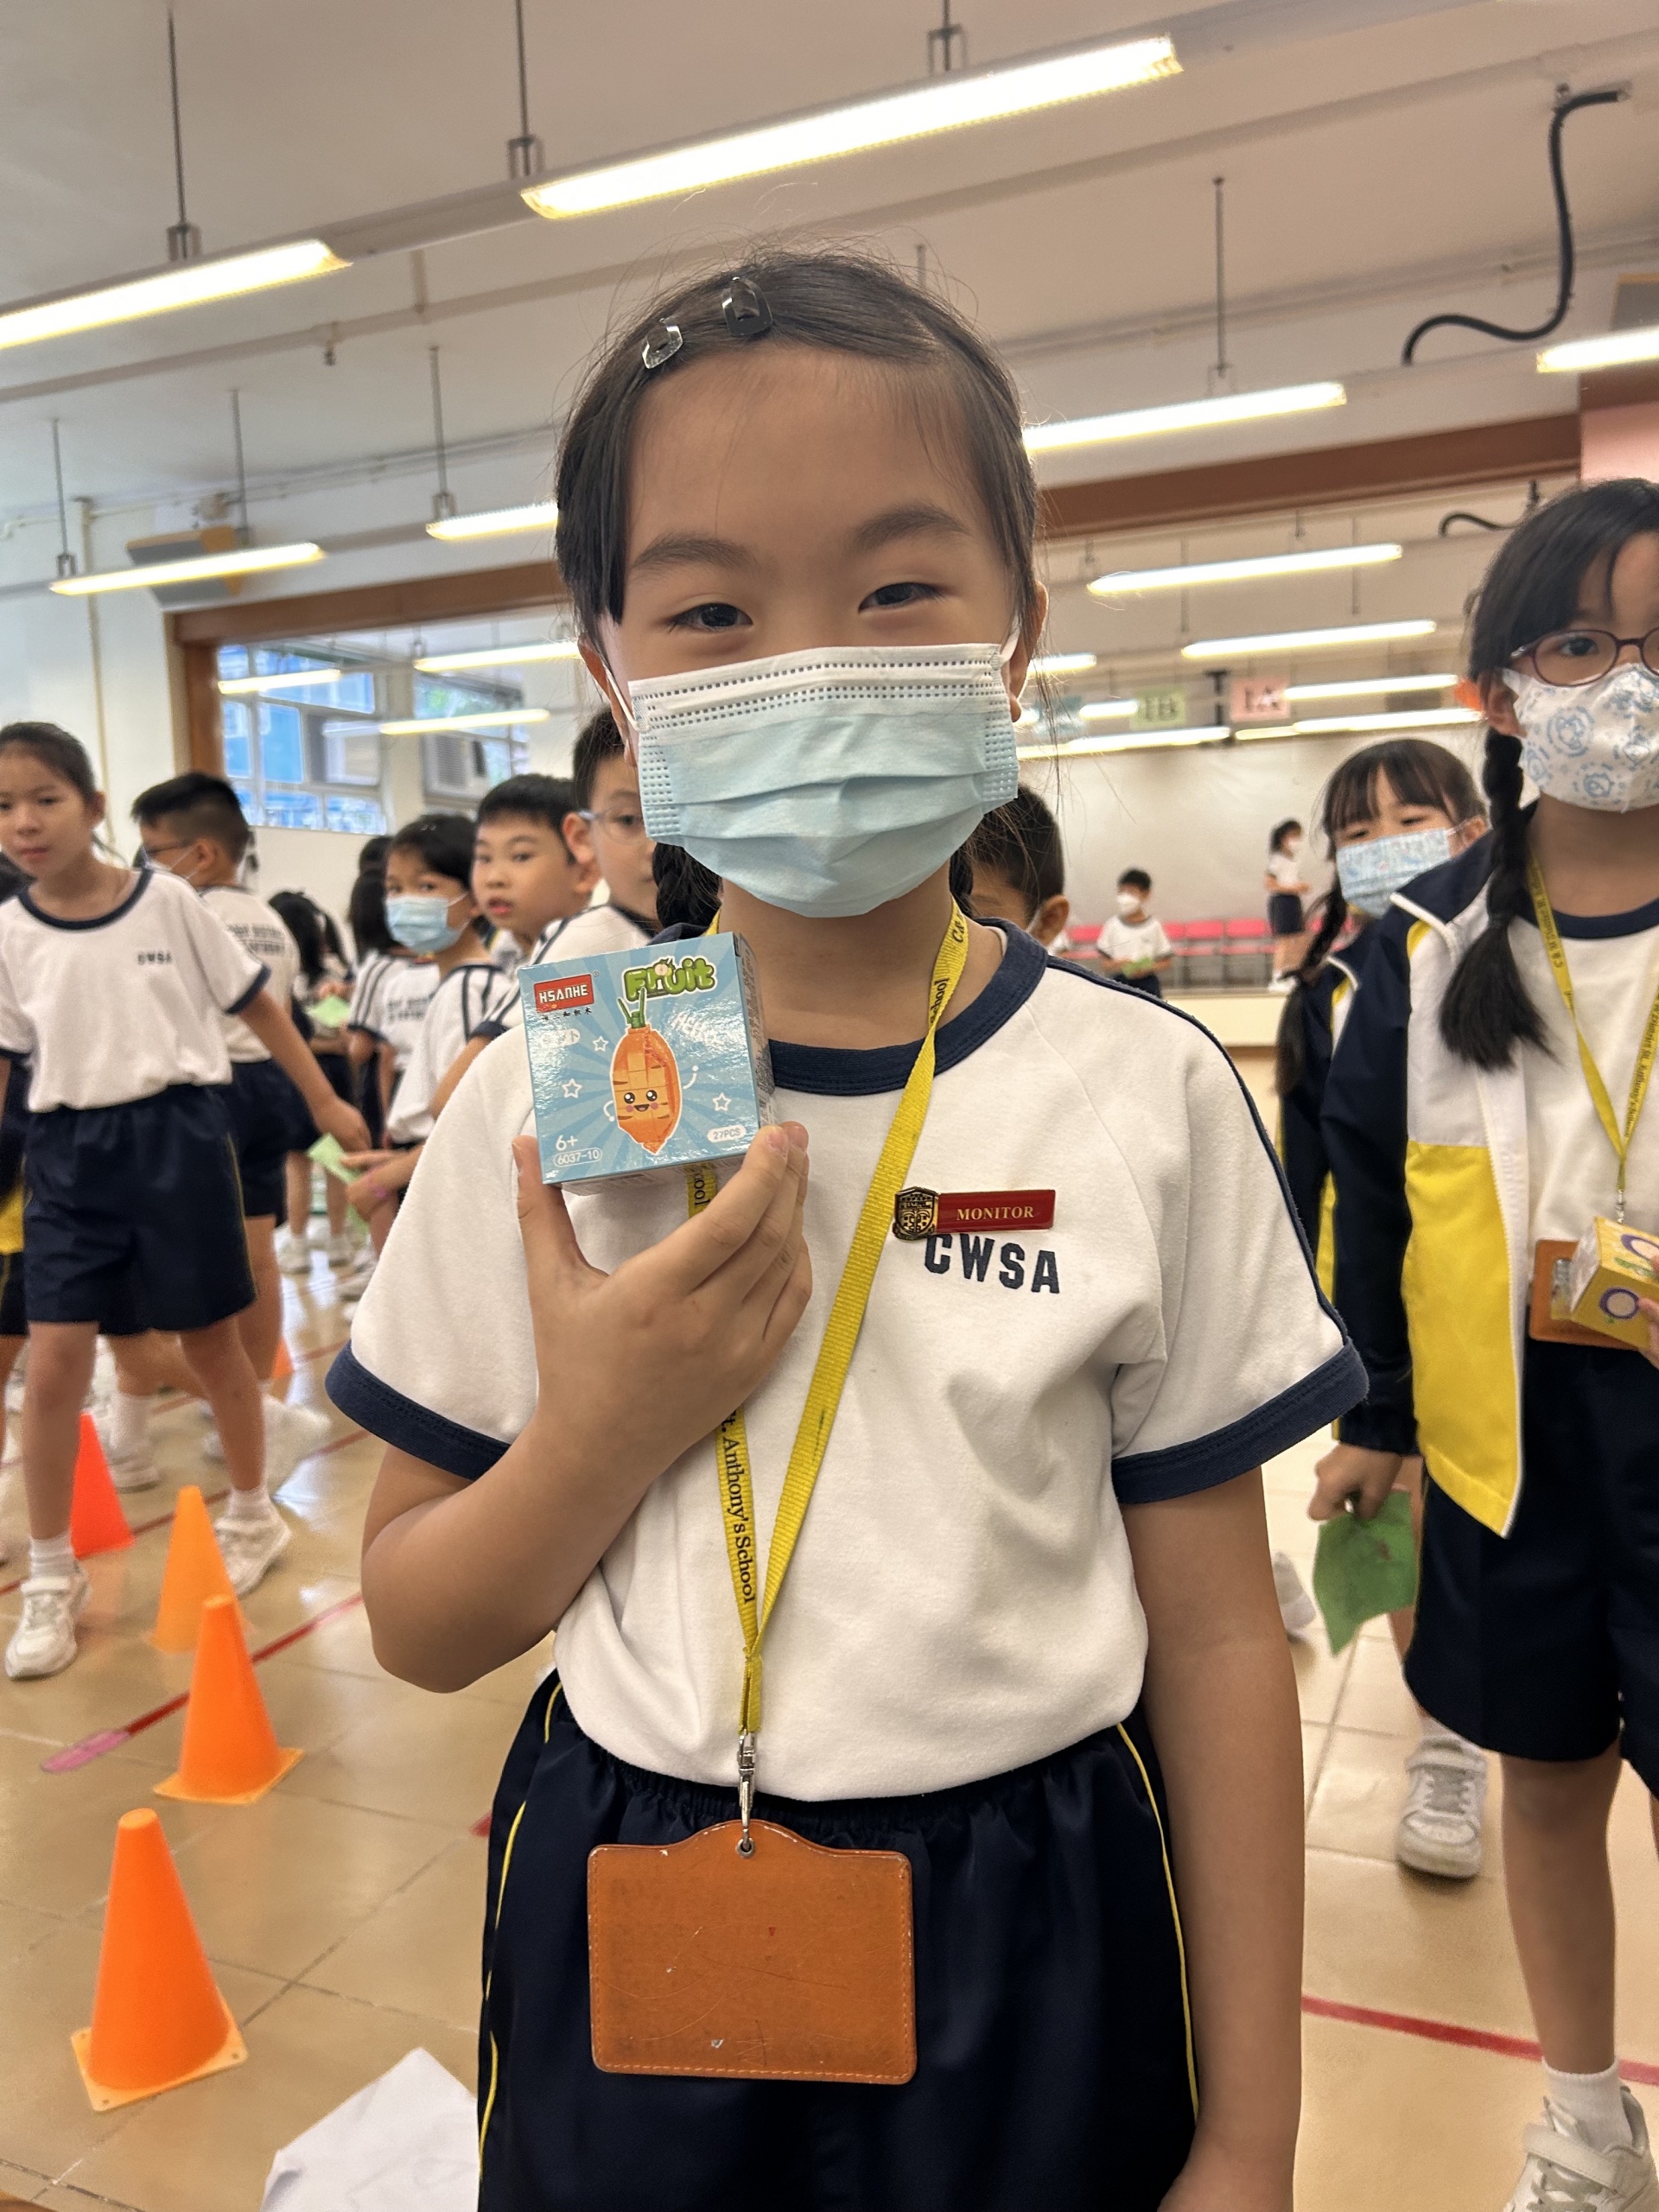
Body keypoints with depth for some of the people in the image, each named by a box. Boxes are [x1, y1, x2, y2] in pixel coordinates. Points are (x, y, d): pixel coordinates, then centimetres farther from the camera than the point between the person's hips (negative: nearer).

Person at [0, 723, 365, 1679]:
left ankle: (254, 1515, 32)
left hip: (178, 1133, -1)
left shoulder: (167, 899, -4)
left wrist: (327, 1102, 5)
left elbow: (255, 1002, 3)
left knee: (213, 1340, 10)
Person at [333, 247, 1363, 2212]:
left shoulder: (1144, 1097, -12)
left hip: (1029, 1956, 0)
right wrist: (600, 1435, -21)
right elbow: (416, 1627, -2)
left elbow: (1217, 1641, -5)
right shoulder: (538, 1105, -9)